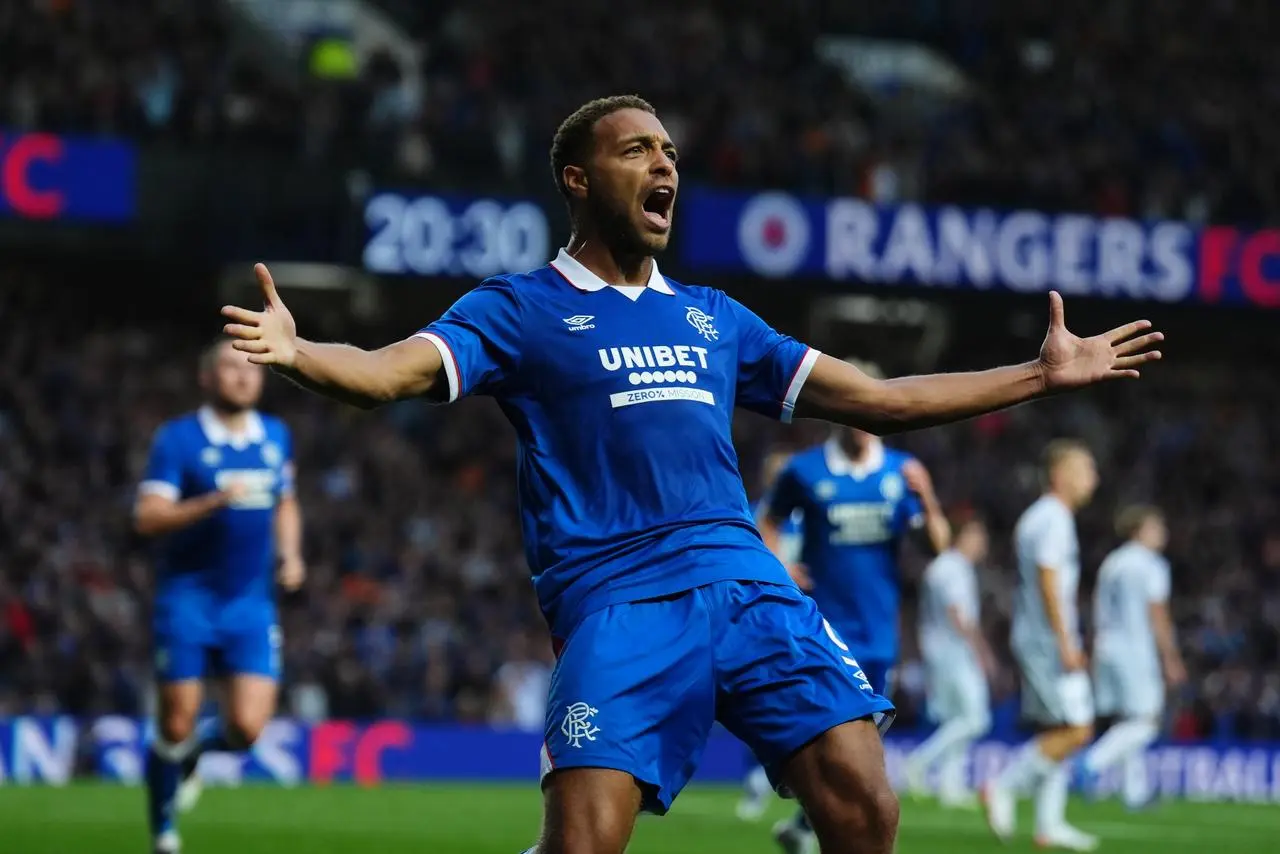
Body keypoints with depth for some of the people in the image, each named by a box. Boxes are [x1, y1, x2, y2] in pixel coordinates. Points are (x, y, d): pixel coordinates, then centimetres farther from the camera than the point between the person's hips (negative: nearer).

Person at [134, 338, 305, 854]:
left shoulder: (277, 437, 9)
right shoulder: (178, 439, -7)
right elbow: (147, 518, -15)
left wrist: (290, 554, 8)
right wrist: (215, 501, -26)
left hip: (252, 603, 3)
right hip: (188, 601, -3)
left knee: (247, 728, -10)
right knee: (176, 726, -3)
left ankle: (194, 753, 25)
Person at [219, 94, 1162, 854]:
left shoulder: (714, 317, 24)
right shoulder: (520, 309, 10)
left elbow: (877, 400, 28)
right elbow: (394, 369, -7)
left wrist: (1043, 374, 26)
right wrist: (299, 354, -29)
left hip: (747, 582, 4)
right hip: (617, 600, -4)